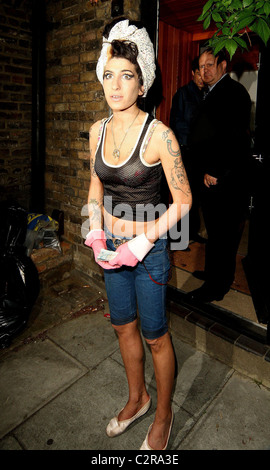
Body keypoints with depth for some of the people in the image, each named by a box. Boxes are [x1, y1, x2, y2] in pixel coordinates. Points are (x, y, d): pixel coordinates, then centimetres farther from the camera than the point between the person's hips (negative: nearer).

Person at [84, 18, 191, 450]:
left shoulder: (158, 135, -17)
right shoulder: (98, 130, 2)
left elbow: (183, 200, -14)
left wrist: (142, 244, -18)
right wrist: (96, 230, -2)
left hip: (149, 249, -6)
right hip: (111, 246, 6)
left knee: (155, 336, 10)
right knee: (123, 326, 21)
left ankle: (163, 414, 39)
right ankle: (137, 398, 47)